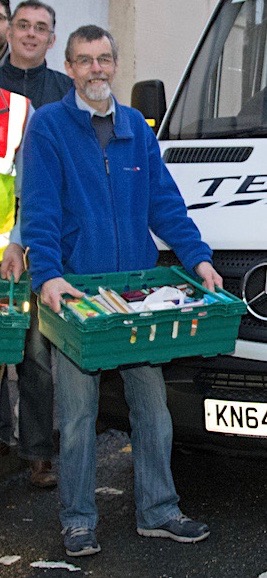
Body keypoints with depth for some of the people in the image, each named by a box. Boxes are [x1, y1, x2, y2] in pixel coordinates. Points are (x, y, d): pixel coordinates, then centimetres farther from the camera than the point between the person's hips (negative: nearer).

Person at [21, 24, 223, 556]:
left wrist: (197, 257, -4)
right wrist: (47, 275, -25)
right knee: (78, 414, 6)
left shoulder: (137, 128, 11)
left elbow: (164, 202, 9)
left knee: (152, 404, 9)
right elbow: (39, 209, -11)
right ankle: (78, 521, 20)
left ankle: (158, 512, 24)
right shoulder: (47, 125, -3)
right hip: (73, 291, -4)